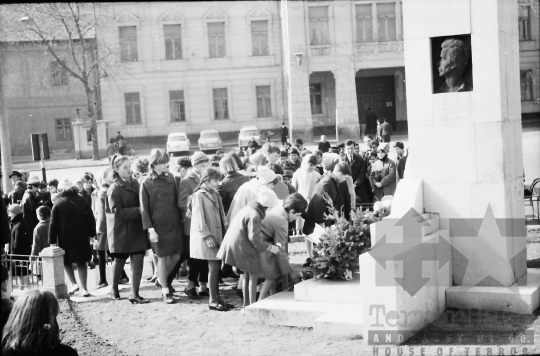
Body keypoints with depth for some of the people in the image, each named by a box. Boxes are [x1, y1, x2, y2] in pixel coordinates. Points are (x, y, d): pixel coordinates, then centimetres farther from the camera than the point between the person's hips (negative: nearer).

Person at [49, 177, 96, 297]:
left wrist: (52, 240, -1)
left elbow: (53, 223, -5)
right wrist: (91, 233, 11)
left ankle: (74, 283, 3)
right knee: (81, 262, 9)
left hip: (65, 238, -2)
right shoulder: (82, 201, 2)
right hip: (82, 237, 2)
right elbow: (91, 219, 3)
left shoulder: (58, 203, -5)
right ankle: (83, 288, 7)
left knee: (66, 261, 17)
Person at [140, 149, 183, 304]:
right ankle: (165, 292, 14)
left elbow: (176, 200, 11)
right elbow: (144, 208, -7)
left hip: (174, 223, 4)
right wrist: (150, 229, -12)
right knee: (162, 258, 2)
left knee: (175, 256, 7)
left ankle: (165, 281, 33)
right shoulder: (147, 183, -7)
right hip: (158, 226, -4)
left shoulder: (170, 177, 5)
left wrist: (181, 218, 8)